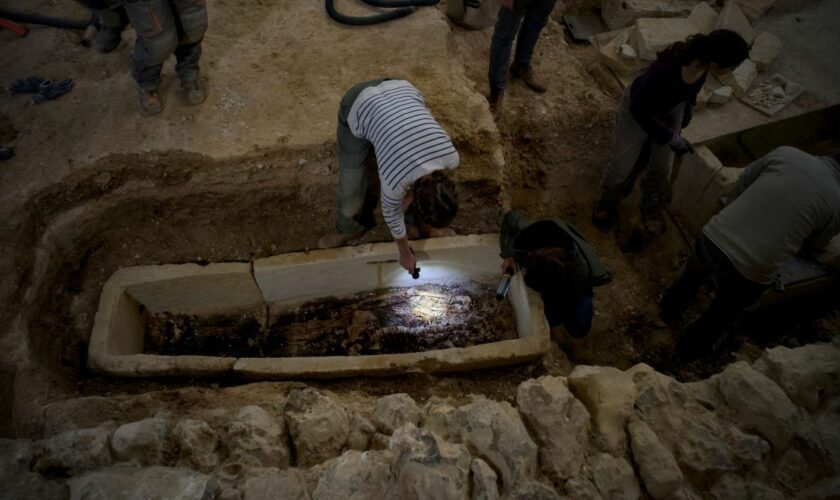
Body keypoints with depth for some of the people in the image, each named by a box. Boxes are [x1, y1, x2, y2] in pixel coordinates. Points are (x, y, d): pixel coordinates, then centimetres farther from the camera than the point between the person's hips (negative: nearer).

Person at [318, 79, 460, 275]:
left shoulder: (451, 157, -25)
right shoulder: (395, 182, -34)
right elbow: (392, 215, -11)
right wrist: (405, 253, 5)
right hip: (358, 106, -4)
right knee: (351, 187, 3)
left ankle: (421, 225, 38)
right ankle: (350, 229, 36)